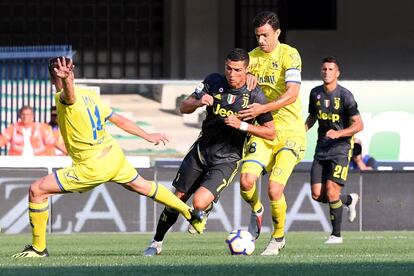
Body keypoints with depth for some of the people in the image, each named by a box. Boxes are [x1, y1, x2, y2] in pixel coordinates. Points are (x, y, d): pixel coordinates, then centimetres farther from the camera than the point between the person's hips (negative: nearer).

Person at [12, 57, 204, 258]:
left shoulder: (64, 99, -16)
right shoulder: (89, 95, 6)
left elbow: (70, 93, -44)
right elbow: (119, 120, 13)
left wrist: (66, 81, -69)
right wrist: (148, 136, 24)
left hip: (92, 168, -8)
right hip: (114, 155, 8)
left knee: (37, 191, -2)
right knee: (143, 187, 32)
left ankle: (39, 248, 4)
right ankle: (190, 213, 46)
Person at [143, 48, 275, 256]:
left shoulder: (254, 95, -14)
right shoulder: (214, 82, -4)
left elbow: (270, 133, -11)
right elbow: (184, 108, 0)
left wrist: (242, 125, -23)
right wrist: (199, 102, -23)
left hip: (226, 159, -4)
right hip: (201, 151, 4)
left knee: (200, 202, -23)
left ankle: (206, 210, 15)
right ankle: (157, 243, 26)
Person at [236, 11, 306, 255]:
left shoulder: (289, 55, -8)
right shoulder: (253, 57, 10)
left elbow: (292, 94, -18)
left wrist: (263, 108, -27)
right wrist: (248, 79, -3)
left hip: (289, 132, -5)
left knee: (274, 189, -17)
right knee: (246, 179, -18)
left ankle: (278, 238, 9)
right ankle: (257, 212, 16)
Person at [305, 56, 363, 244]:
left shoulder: (345, 96, -10)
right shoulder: (315, 93, 6)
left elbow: (359, 125, -11)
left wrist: (338, 133, -26)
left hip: (340, 149, -6)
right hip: (321, 149, 6)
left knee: (331, 192, -15)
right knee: (317, 195, -2)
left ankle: (336, 234, 0)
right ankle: (349, 200, 27)